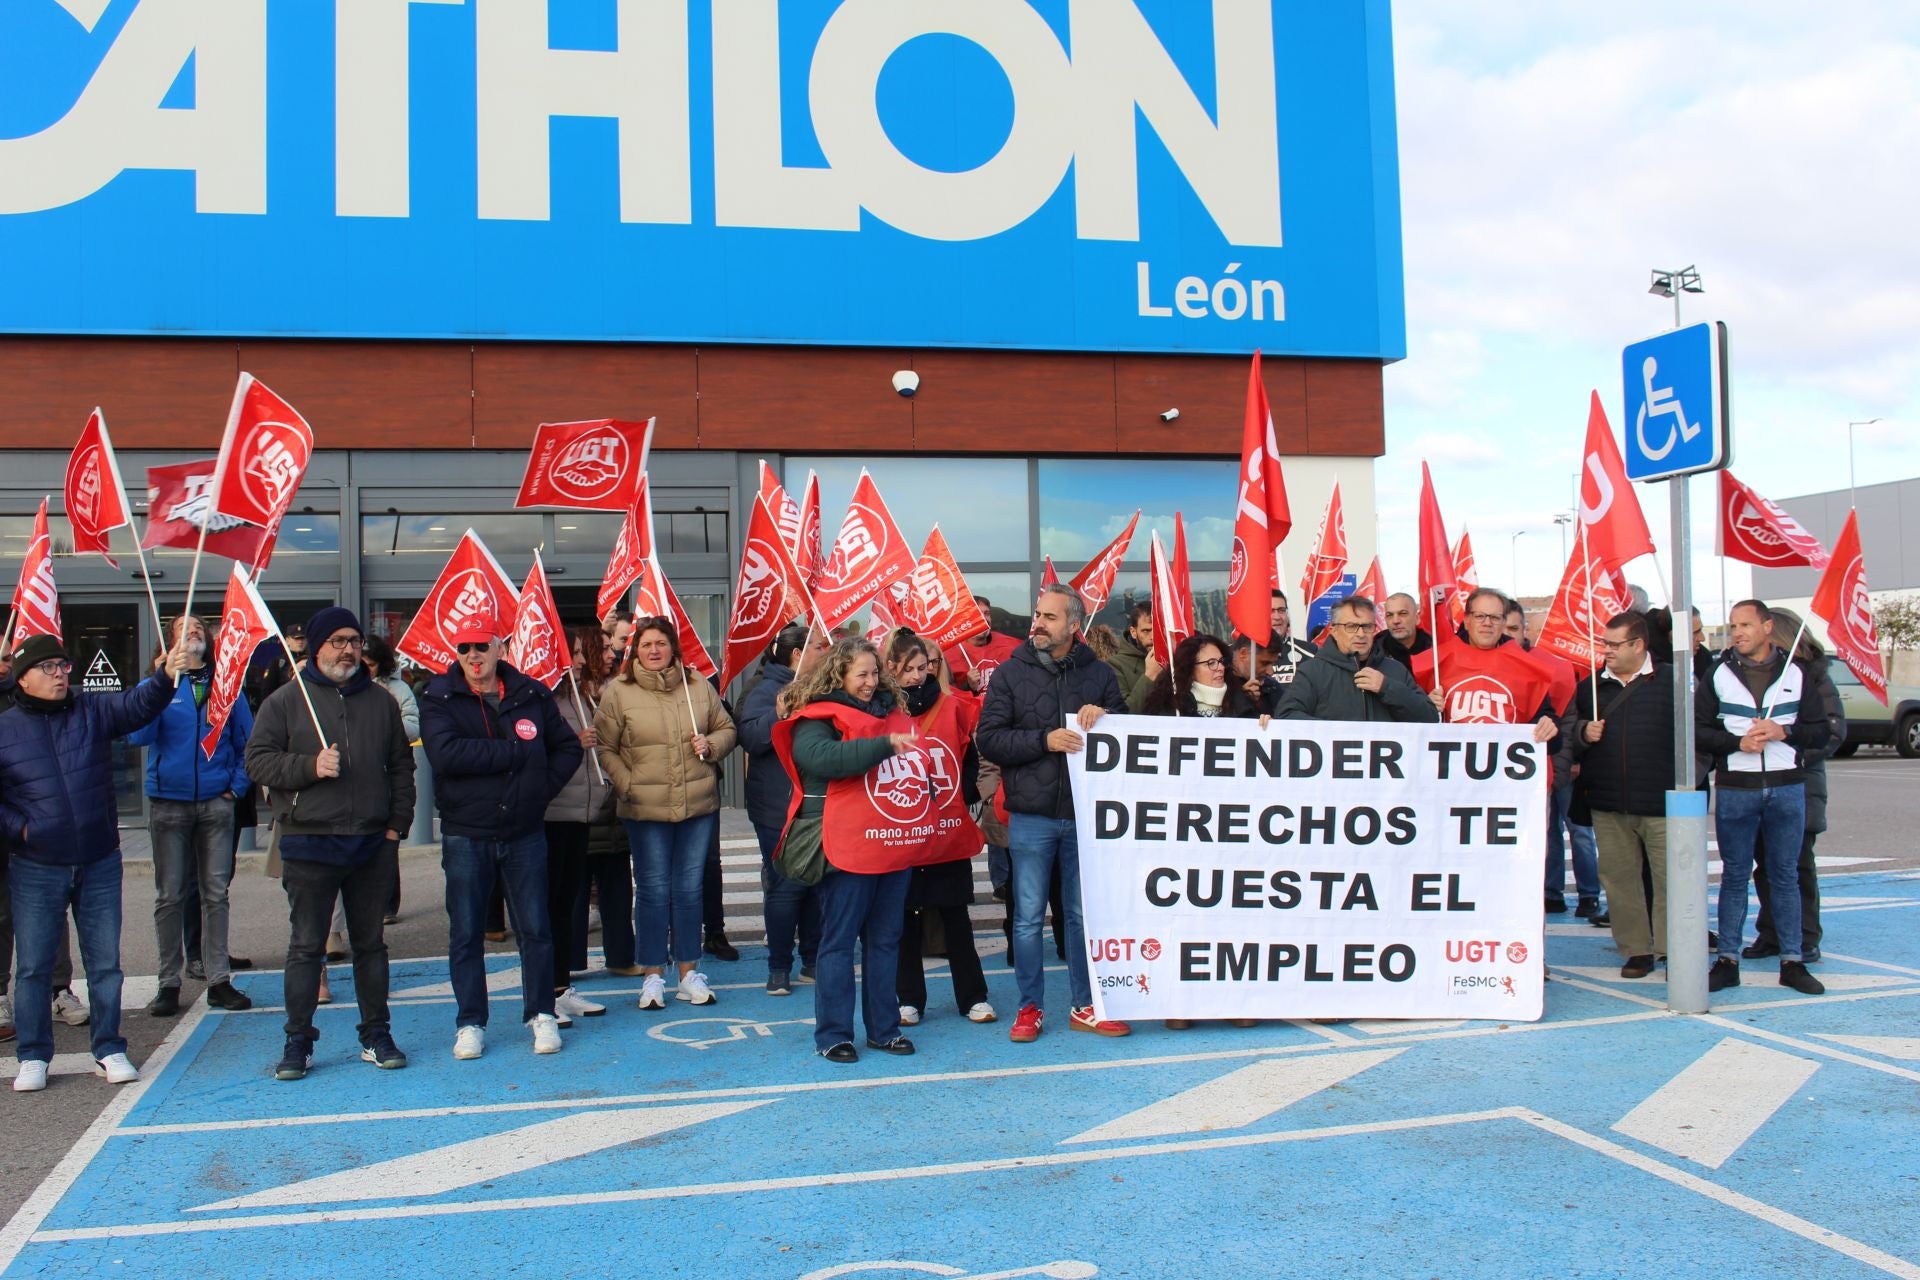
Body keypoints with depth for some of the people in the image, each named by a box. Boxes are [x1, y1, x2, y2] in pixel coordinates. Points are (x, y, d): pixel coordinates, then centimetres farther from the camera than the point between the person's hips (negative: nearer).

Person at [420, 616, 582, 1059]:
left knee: (535, 928, 7)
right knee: (466, 933, 5)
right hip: (465, 835, -1)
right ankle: (470, 1022, 16)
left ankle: (541, 1014, 18)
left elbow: (569, 747, 13)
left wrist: (543, 788, -3)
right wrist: (515, 751, -17)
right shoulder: (438, 699, -3)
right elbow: (446, 755, -21)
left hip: (525, 834, 2)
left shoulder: (533, 695, 4)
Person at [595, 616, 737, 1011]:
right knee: (653, 890, 3)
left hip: (699, 804, 3)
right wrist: (627, 785, -12)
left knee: (690, 888, 9)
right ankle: (652, 975, 14)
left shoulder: (698, 686, 6)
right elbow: (604, 747, -3)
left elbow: (727, 728, 16)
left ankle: (689, 972, 20)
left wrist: (711, 744, -5)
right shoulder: (618, 692, -2)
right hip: (646, 809, -3)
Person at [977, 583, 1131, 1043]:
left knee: (1083, 915, 10)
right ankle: (1030, 1007, 18)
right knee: (1028, 917, 6)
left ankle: (1085, 1006, 21)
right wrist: (1044, 741, -17)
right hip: (1030, 816, -1)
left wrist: (1103, 718, -13)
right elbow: (988, 739, -6)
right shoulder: (1012, 672, 1)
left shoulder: (1099, 673, 6)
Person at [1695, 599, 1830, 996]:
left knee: (1785, 875, 8)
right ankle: (1727, 960, 11)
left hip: (1788, 787, 1)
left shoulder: (1796, 672, 4)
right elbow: (1698, 729, -1)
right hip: (1735, 788, -1)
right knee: (1735, 875, 5)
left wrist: (1783, 732, -13)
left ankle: (1792, 961, 16)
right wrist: (1738, 743, -15)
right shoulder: (1717, 673, 2)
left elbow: (1821, 730, 4)